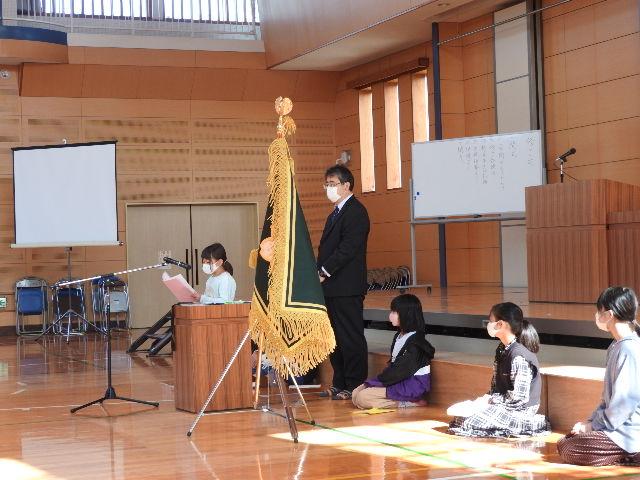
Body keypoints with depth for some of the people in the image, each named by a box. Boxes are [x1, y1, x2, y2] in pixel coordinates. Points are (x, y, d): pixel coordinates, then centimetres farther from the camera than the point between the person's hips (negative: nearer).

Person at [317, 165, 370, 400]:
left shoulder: (355, 212, -10)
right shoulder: (335, 214, 22)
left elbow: (348, 248, -18)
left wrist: (325, 272, -16)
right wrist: (320, 274, 9)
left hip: (347, 288, -10)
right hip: (331, 288, 10)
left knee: (351, 337, -5)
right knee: (336, 337, 12)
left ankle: (355, 386, -1)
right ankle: (340, 384, 19)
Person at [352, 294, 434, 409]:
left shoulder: (415, 341, -16)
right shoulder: (399, 336, 15)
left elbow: (403, 370, -20)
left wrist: (379, 381, -14)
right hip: (398, 382, 10)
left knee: (362, 398, -19)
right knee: (356, 394, 0)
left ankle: (406, 403, -13)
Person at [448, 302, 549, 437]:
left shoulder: (519, 356, -23)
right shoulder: (502, 349, 7)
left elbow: (518, 396, -24)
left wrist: (490, 400, -16)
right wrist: (487, 397, -3)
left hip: (520, 410, -10)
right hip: (504, 404, 10)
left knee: (466, 423, -16)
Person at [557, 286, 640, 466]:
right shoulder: (616, 347, 12)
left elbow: (625, 401, -21)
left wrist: (594, 425, -12)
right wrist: (592, 420, 7)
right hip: (617, 426, 10)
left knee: (570, 451, -16)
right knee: (563, 443, 7)